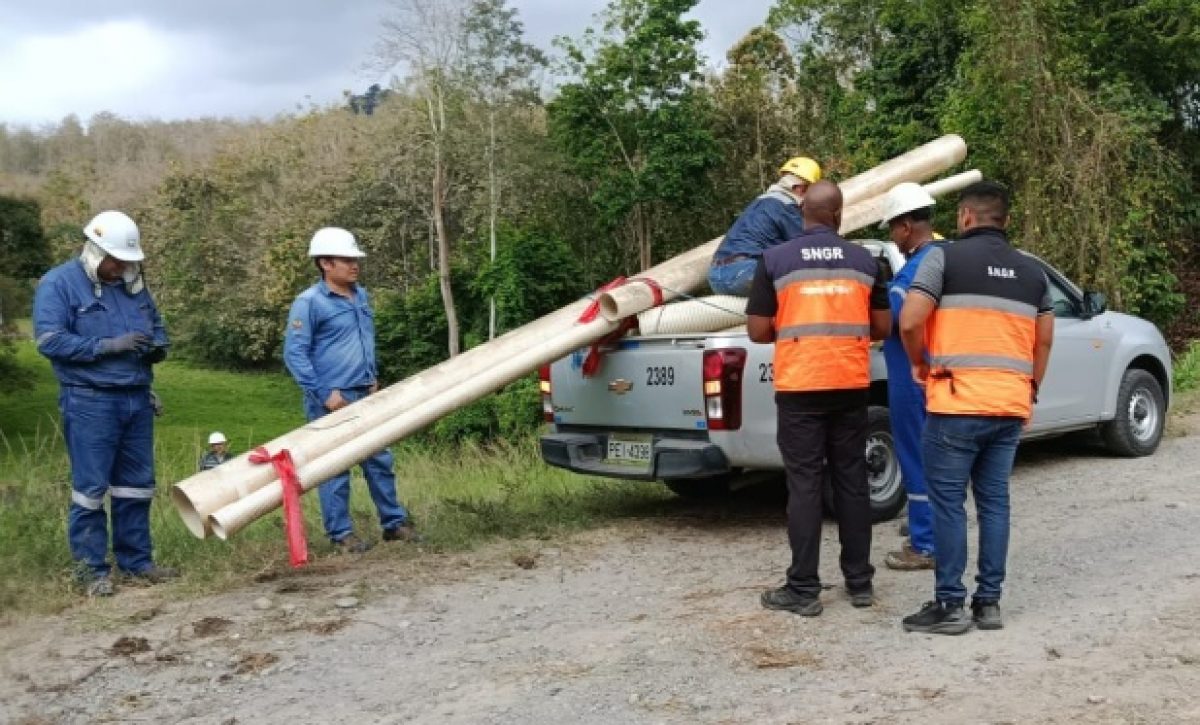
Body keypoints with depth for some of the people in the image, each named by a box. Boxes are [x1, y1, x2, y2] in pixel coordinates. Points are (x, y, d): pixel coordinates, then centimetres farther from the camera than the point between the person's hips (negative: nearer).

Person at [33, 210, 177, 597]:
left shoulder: (133, 283, 14)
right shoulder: (58, 283, -5)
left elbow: (156, 323, 25)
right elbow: (49, 340, -15)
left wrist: (158, 345, 1)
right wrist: (110, 346, -21)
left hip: (137, 399, 6)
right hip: (89, 402, -6)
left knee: (137, 484, 10)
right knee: (91, 487, -2)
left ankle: (136, 560, 19)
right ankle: (92, 569, 6)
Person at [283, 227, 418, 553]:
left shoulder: (361, 296, 11)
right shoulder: (309, 302, -11)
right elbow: (294, 353, -13)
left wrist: (373, 377, 15)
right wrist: (324, 394, -16)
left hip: (365, 396, 7)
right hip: (332, 400, -7)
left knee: (380, 460, 10)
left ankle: (394, 522, 19)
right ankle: (340, 533, 9)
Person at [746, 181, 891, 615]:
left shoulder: (775, 261, -4)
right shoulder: (864, 261, 4)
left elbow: (758, 331, -5)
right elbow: (882, 327, 9)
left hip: (800, 387, -3)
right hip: (851, 385, 3)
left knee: (804, 485, 1)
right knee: (852, 481, 11)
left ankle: (804, 589, 3)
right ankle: (859, 582, 19)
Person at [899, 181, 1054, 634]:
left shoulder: (945, 257, -4)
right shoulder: (1032, 271, 13)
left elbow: (910, 322, -14)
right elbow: (1044, 340, 18)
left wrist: (919, 364, 3)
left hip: (958, 403, -5)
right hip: (1011, 406, 6)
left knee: (949, 502, 1)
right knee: (994, 501, 11)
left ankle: (950, 605, 3)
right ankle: (989, 602, 15)